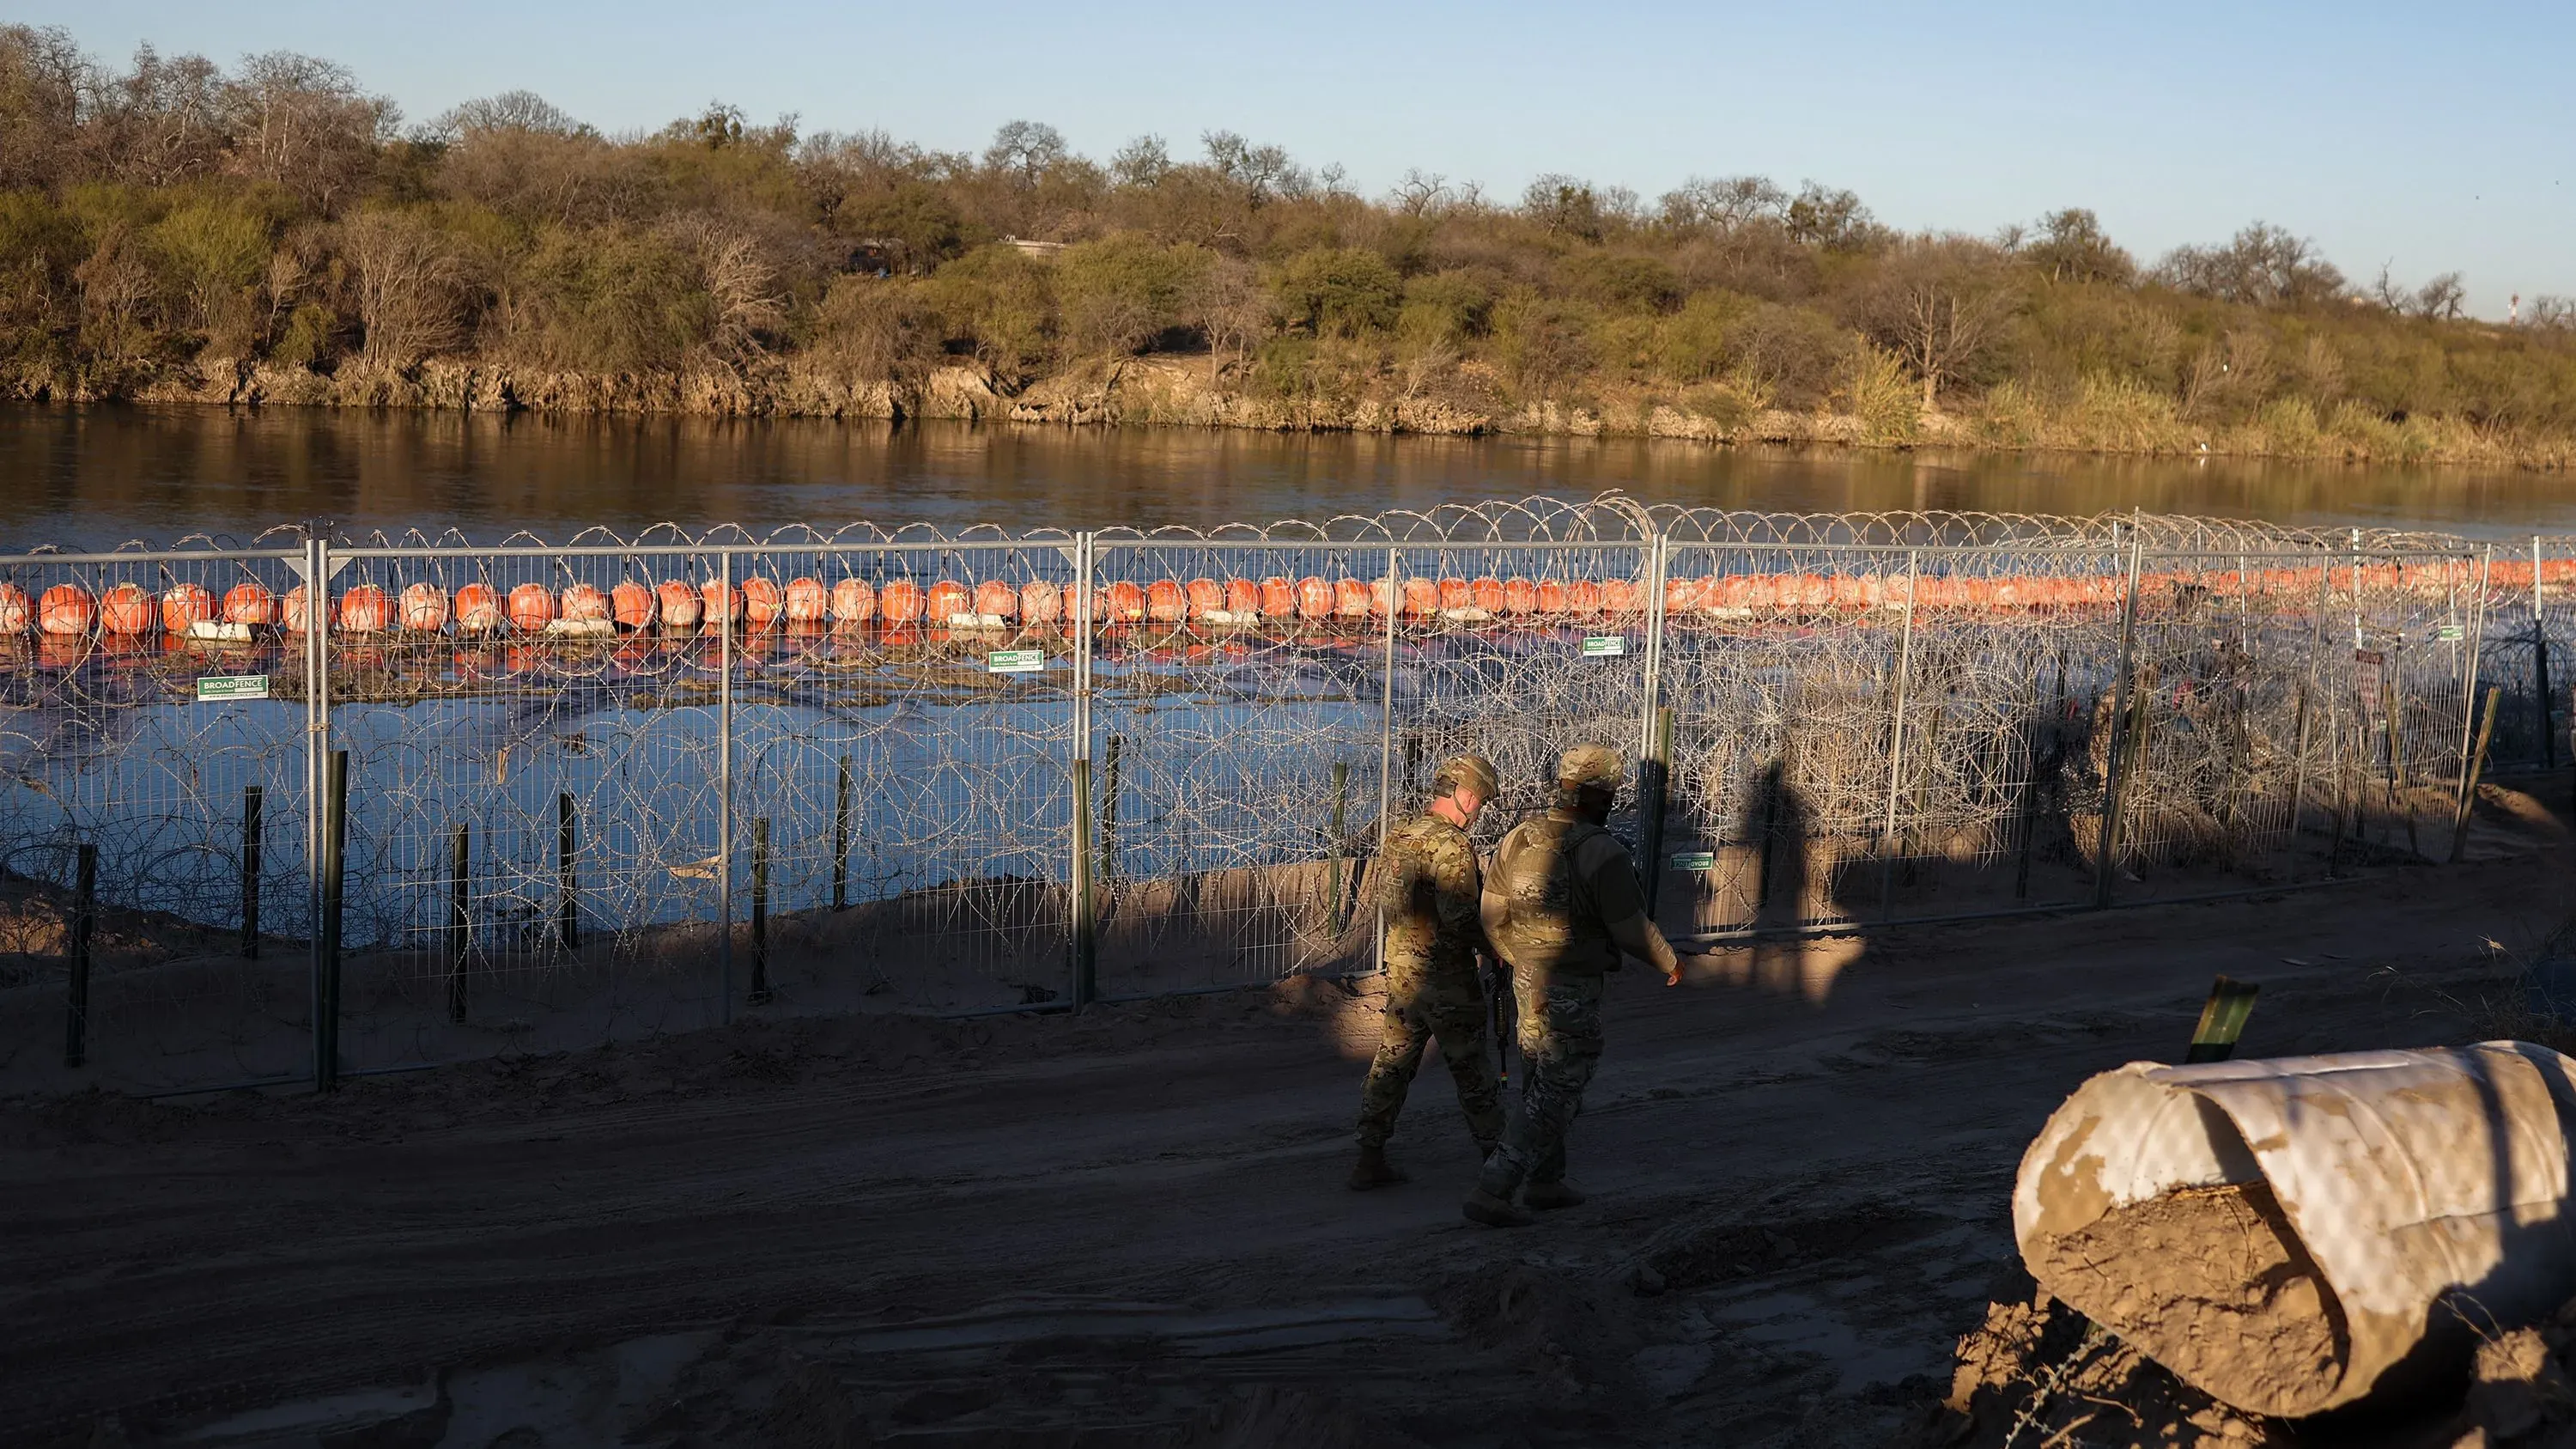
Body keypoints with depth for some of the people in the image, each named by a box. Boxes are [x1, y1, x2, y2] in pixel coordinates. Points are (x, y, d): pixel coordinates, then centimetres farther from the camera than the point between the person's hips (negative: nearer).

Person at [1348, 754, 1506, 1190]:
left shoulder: (1398, 835, 7)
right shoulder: (1451, 844, -19)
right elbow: (1462, 920, -23)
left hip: (1400, 972, 7)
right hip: (1446, 980, -7)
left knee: (1389, 1067, 12)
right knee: (1473, 1073, 6)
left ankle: (1370, 1161, 13)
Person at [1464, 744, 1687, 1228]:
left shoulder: (1519, 837, 0)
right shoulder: (1602, 852, -21)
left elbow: (1493, 915, 7)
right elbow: (1631, 929, -17)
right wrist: (1669, 962, 2)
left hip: (1527, 981, 8)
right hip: (1573, 991, -7)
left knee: (1540, 1083, 21)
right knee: (1556, 1094, 0)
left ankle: (1546, 1181, 34)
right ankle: (1492, 1191, -5)